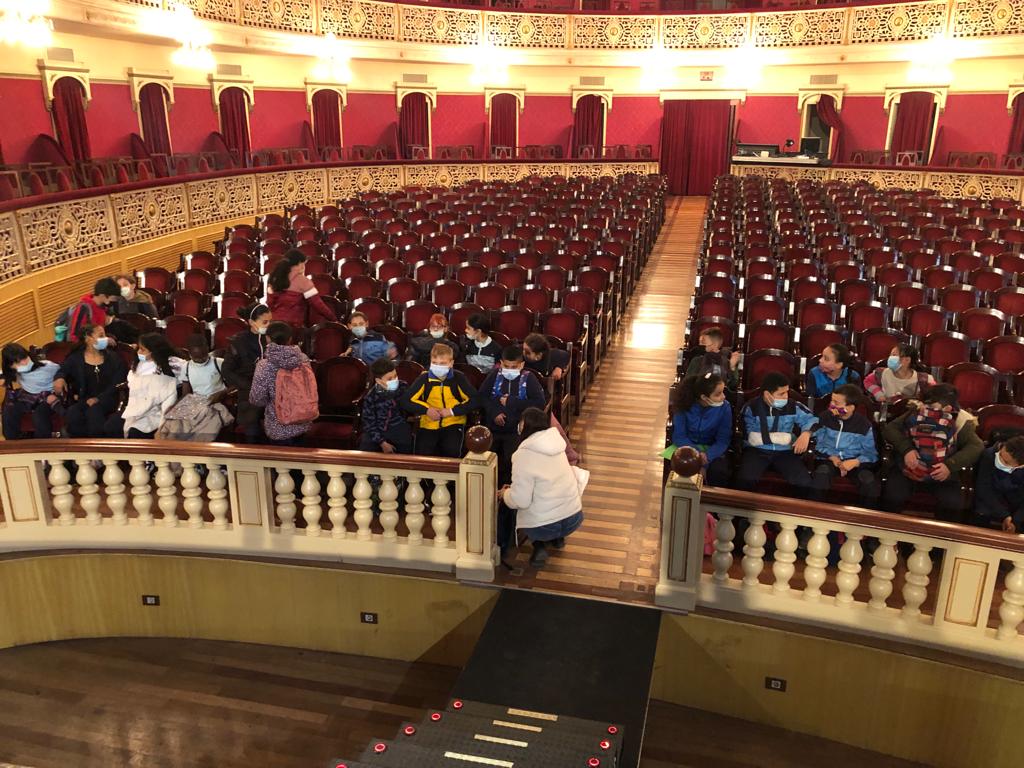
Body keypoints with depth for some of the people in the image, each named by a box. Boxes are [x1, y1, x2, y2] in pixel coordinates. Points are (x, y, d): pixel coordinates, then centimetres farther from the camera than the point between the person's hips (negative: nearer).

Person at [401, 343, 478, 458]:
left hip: (453, 423, -1)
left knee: (452, 451, -26)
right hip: (429, 425, 2)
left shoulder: (458, 378, -3)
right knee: (422, 454, -16)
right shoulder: (424, 378, -1)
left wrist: (452, 411, -13)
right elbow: (405, 401, -1)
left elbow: (474, 400, -6)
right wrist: (426, 409, -13)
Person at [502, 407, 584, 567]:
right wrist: (514, 488, 17)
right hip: (574, 519, 7)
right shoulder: (555, 446, 3)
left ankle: (539, 546, 6)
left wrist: (505, 494, 3)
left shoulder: (524, 455, -19)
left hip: (543, 527, -7)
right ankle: (557, 538, 25)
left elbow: (520, 501, -19)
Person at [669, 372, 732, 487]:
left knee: (720, 472, -30)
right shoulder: (684, 405, -18)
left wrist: (707, 457, -30)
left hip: (711, 449, 0)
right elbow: (679, 437, -13)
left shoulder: (724, 407, -16)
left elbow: (723, 440, -12)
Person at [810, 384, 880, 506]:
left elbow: (871, 453, -1)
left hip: (854, 461, 0)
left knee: (871, 482, -30)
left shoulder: (864, 424, -3)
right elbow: (818, 443, 2)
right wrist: (833, 458, -15)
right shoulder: (825, 417, 1)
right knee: (822, 474, -36)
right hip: (829, 459, 0)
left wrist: (855, 462, -22)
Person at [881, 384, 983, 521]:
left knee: (954, 505, -23)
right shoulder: (917, 412, -2)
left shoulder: (960, 421, -5)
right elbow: (889, 428, -4)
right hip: (908, 468, 0)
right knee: (893, 498, -24)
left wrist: (951, 465, -25)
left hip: (942, 473, 0)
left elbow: (976, 446, -12)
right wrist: (906, 449, -21)